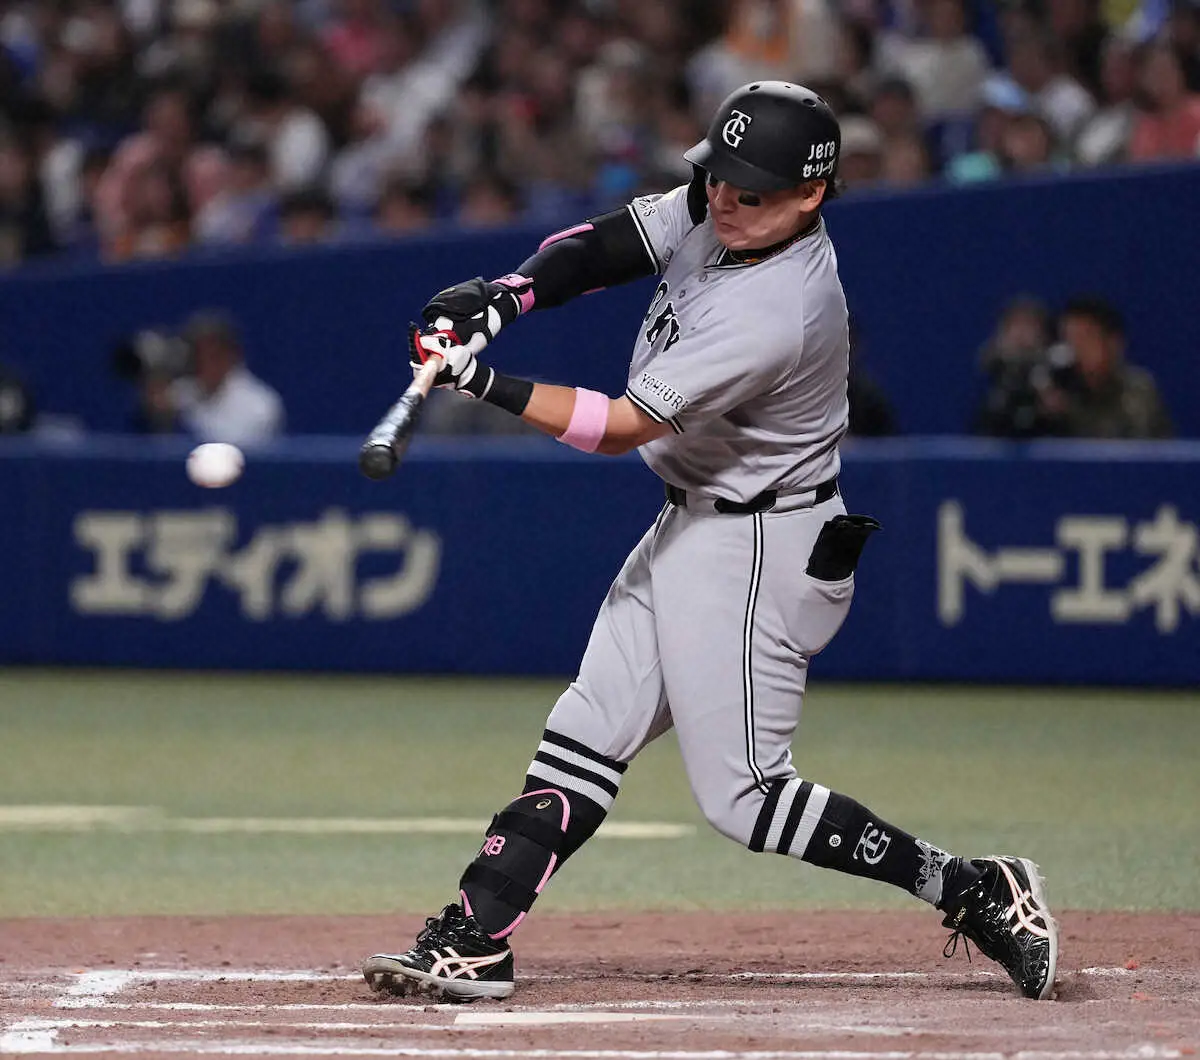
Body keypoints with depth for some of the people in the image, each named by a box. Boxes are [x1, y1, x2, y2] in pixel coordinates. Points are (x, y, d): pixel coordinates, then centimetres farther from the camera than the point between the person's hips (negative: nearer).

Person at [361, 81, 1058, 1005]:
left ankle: (977, 892, -1)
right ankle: (474, 940, 6)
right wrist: (506, 296, -19)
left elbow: (620, 428, -26)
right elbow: (600, 249, 0)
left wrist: (485, 383, -28)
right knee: (591, 731, 6)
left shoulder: (774, 315, -30)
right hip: (691, 527, 9)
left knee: (741, 796, -6)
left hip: (758, 551, -9)